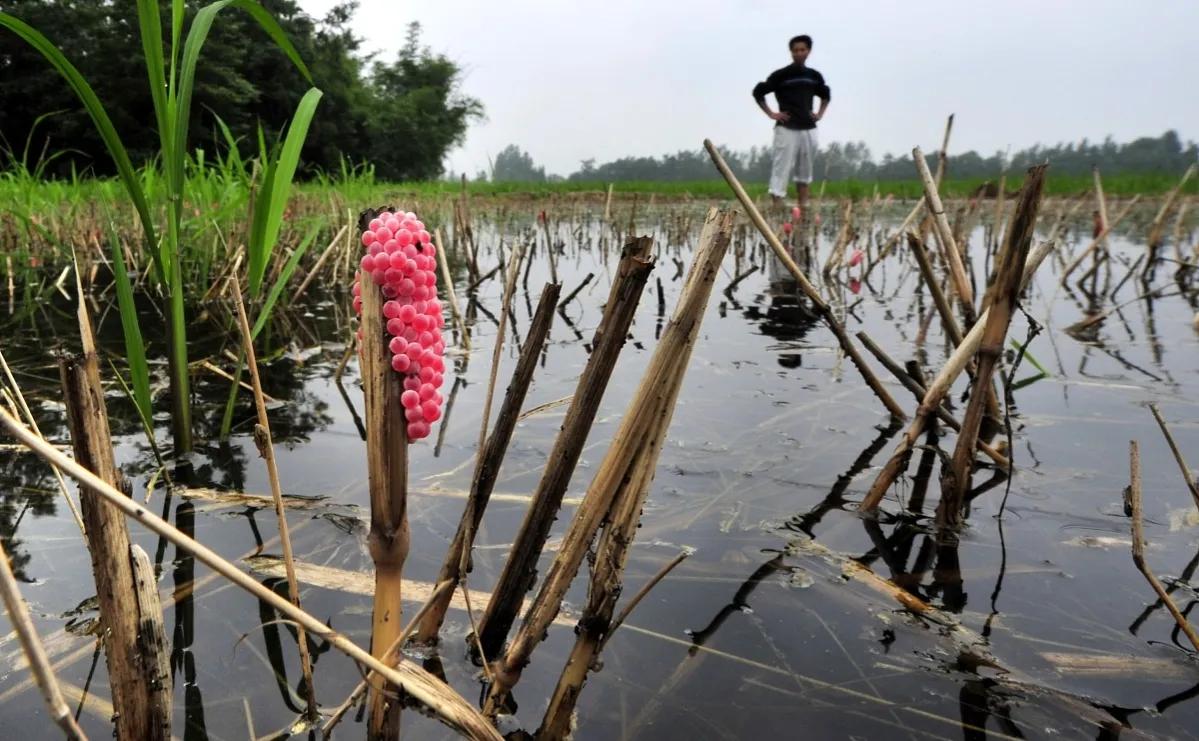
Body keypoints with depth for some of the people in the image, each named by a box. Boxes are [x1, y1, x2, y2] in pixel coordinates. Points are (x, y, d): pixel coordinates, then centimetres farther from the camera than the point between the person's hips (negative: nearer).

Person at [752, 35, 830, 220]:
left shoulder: (814, 76, 10)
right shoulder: (781, 75, -4)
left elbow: (826, 94, 27)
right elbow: (758, 92, -1)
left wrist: (820, 113, 13)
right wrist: (771, 114, -6)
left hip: (808, 130, 5)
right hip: (786, 129, -5)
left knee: (805, 173, 12)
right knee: (781, 171, -8)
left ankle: (803, 212, 21)